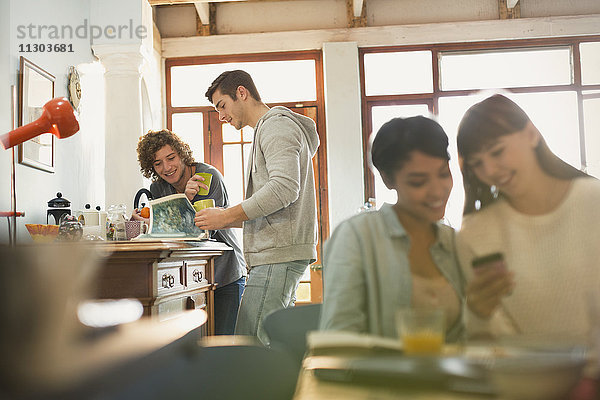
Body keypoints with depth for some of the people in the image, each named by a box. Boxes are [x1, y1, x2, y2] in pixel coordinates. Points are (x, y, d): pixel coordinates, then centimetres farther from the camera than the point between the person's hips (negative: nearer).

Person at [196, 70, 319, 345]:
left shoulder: (277, 126, -3)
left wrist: (228, 216, -15)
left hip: (280, 252, -10)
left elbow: (284, 188, -20)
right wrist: (227, 219, 16)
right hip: (277, 253, 10)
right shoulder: (268, 129, 28)